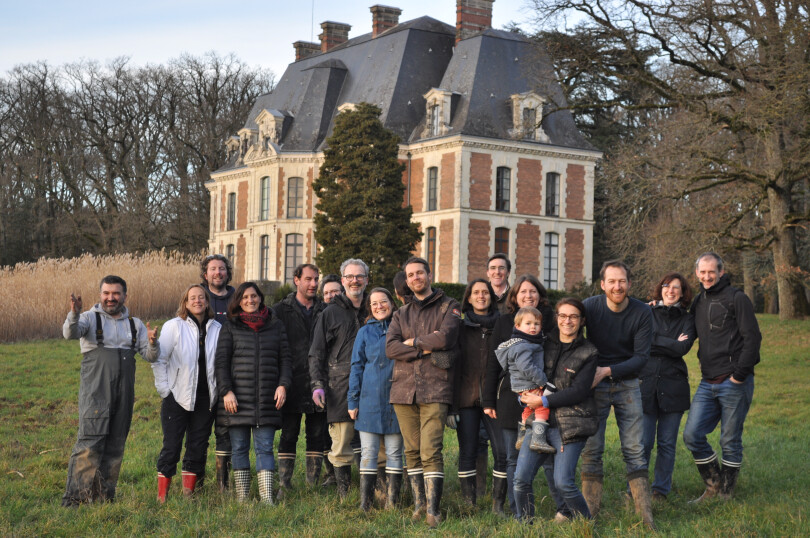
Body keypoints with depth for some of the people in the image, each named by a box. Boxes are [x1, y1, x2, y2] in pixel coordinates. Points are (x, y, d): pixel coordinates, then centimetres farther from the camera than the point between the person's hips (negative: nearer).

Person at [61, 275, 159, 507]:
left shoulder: (135, 324, 16)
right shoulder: (90, 318, 4)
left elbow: (151, 357, 10)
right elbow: (70, 333, -16)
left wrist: (152, 342, -12)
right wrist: (74, 314, -37)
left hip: (124, 393, 5)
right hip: (95, 392, -5)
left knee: (116, 445, 8)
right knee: (89, 443, -12)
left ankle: (105, 495, 16)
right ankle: (75, 496, -9)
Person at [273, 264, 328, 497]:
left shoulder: (325, 311, 11)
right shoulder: (281, 310, 4)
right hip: (292, 385, -2)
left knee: (317, 436, 6)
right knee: (288, 436, 1)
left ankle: (313, 485, 14)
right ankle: (284, 486, 6)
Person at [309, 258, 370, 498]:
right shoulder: (330, 313, 9)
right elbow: (316, 354, 7)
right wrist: (317, 385, -5)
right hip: (340, 389, -2)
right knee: (341, 448, -1)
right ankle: (345, 496, 6)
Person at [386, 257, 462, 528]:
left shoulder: (449, 306, 7)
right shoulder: (401, 314, 18)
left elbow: (445, 337, -12)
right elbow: (390, 348, 1)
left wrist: (413, 341, 0)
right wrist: (427, 349, -9)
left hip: (435, 390, -4)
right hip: (404, 389, 4)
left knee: (431, 451, -12)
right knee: (412, 451, 8)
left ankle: (433, 509, -10)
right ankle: (419, 502, 20)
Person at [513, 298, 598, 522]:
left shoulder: (588, 353, 1)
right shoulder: (545, 345, 12)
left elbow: (579, 391, -8)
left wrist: (543, 401, -13)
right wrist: (525, 395, 1)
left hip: (570, 425, -4)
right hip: (539, 421, 4)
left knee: (563, 483, -11)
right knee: (521, 478, -4)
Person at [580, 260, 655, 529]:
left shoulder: (642, 313, -11)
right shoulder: (589, 307, -11)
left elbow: (641, 356, -11)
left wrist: (607, 371, -21)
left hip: (627, 383, 0)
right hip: (595, 385, 0)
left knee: (634, 450, -1)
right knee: (591, 449, -1)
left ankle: (646, 516, 3)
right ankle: (589, 513, 7)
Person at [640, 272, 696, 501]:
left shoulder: (687, 320, 9)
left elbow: (683, 348, -8)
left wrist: (655, 341, -7)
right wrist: (671, 344, -7)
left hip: (673, 386, 1)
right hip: (646, 383, -1)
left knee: (667, 442, 5)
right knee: (643, 441, -4)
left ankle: (661, 489, 17)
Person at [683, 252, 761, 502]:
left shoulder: (737, 298, -5)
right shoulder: (699, 302, 16)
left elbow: (752, 337, -10)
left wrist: (740, 374, -15)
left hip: (734, 382, -6)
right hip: (707, 383, 6)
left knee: (730, 440, 2)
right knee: (692, 435, 0)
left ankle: (726, 493, 15)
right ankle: (713, 486, 16)